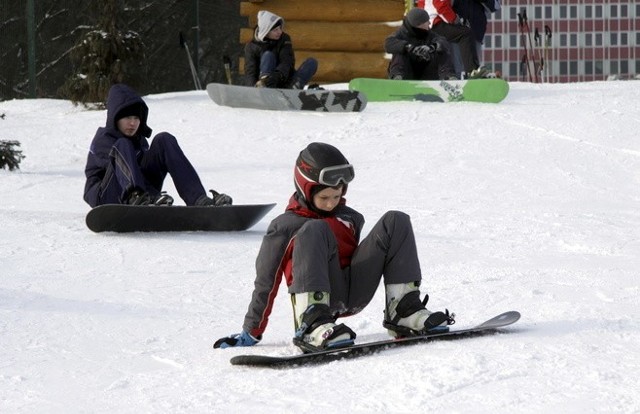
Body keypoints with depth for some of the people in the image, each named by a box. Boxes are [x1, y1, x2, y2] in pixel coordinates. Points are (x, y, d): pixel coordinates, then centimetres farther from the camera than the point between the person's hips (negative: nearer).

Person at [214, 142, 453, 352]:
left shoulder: (350, 219, 22)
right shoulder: (285, 226, 7)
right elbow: (266, 281, 7)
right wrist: (252, 332, 7)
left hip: (355, 293, 5)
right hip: (318, 293, -5)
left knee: (395, 222, -4)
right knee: (315, 230, -32)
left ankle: (404, 311, -11)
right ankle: (312, 324, -48)